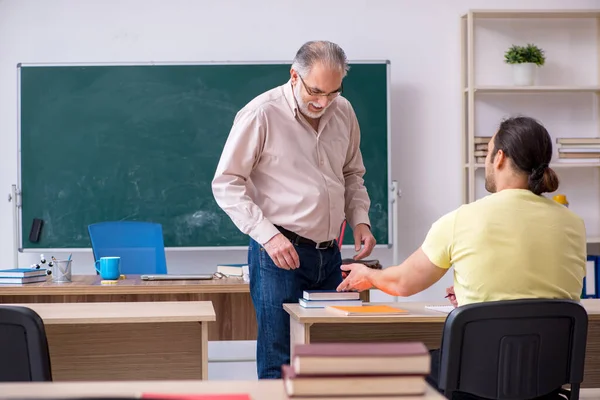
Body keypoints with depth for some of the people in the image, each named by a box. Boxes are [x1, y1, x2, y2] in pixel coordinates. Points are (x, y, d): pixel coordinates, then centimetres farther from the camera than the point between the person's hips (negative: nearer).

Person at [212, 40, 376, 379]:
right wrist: (268, 235, -18)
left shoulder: (343, 112, 7)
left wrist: (360, 219, 5)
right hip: (280, 252, -6)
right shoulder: (261, 114, -10)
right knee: (279, 364, -3)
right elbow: (227, 183, -9)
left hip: (330, 254, 6)